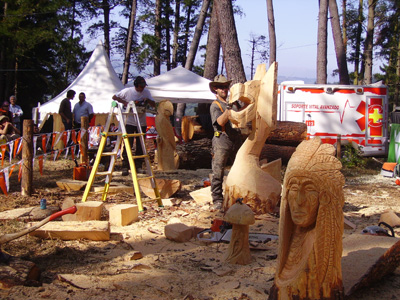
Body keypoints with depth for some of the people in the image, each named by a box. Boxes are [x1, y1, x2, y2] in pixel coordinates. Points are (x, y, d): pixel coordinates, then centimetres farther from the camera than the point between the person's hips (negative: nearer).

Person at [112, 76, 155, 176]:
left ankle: (138, 166, 13)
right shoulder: (128, 91, -5)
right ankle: (125, 167, -5)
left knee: (140, 147, 5)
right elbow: (114, 97, 1)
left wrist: (148, 100, -15)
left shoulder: (146, 92, 4)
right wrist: (125, 102, -12)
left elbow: (154, 104, 5)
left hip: (142, 123, 3)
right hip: (129, 122, -3)